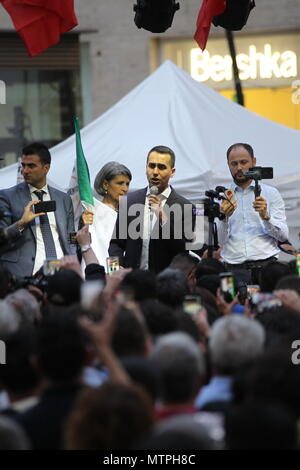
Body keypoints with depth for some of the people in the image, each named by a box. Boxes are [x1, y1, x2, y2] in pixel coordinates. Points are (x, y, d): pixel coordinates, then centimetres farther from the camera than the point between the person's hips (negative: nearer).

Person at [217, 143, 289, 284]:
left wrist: (266, 216, -12)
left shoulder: (271, 193, 12)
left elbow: (283, 235, 4)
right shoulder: (221, 197, 11)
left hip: (266, 265, 0)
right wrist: (224, 217, -14)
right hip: (235, 268, 0)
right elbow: (220, 240, 3)